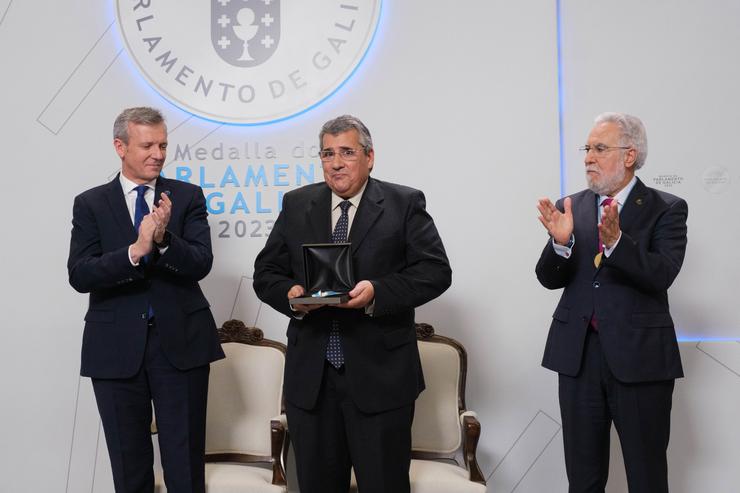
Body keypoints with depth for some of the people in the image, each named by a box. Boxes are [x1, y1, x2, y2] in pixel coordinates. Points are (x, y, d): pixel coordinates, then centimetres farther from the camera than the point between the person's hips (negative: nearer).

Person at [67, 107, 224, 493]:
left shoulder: (188, 197, 3)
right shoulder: (90, 204, 2)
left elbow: (201, 263, -8)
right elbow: (79, 276, -10)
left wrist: (163, 240, -27)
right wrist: (136, 251, -24)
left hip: (180, 342, 0)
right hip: (116, 347, 1)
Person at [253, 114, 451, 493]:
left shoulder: (404, 204, 1)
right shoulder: (296, 205, 11)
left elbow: (436, 271, -6)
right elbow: (266, 274, 11)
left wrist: (378, 292, -20)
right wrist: (291, 294, -12)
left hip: (380, 376, -3)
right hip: (310, 377, 3)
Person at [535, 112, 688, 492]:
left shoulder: (666, 210, -3)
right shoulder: (571, 207, 6)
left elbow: (661, 275, -17)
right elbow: (550, 279, 0)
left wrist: (616, 241, -32)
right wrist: (561, 243, -20)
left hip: (639, 357, -3)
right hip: (578, 352, 3)